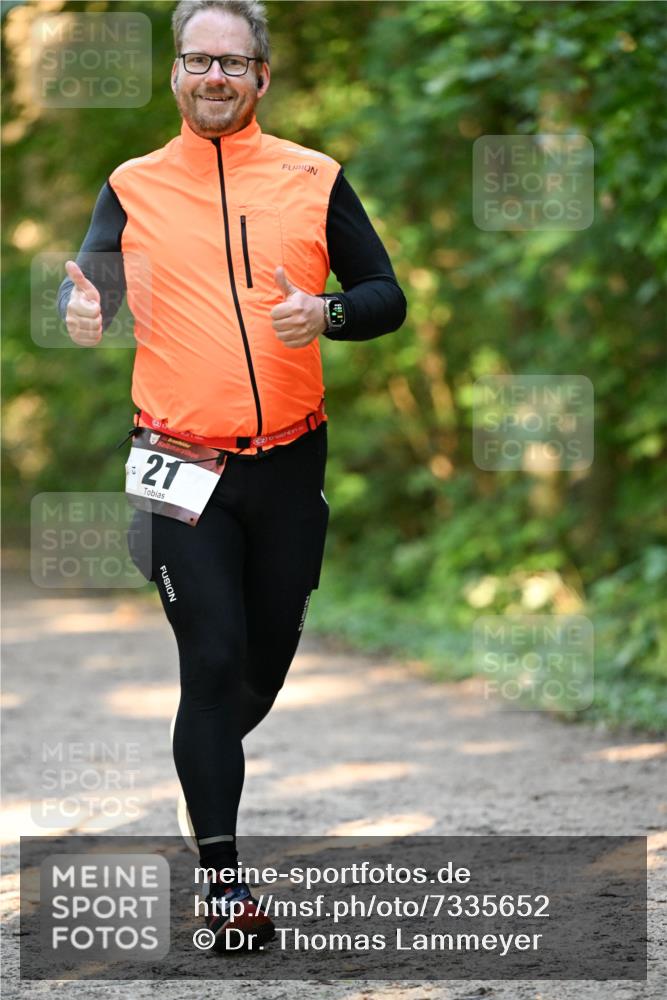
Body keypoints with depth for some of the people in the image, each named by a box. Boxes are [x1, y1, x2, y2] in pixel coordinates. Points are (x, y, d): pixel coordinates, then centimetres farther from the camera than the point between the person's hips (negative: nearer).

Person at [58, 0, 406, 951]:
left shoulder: (314, 179, 3)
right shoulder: (133, 187, 3)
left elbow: (387, 299, 4)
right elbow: (91, 284, -1)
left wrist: (326, 314, -17)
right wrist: (82, 311, -25)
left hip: (289, 462, 2)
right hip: (183, 469, -2)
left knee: (271, 650, 12)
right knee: (213, 659, -7)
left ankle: (214, 762, 42)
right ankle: (221, 872, -1)